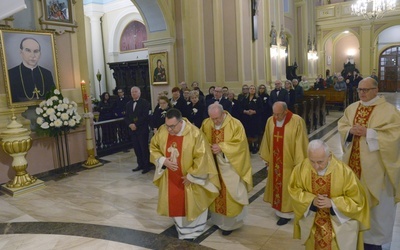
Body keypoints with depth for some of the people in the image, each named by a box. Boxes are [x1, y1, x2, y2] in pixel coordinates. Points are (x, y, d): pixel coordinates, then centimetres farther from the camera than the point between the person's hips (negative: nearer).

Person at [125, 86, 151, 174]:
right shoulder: (129, 104, 16)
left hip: (142, 129, -5)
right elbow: (126, 117, 11)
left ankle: (147, 165, 6)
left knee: (144, 148, -3)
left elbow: (145, 116, -13)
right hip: (132, 129, 6)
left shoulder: (145, 102, -3)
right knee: (136, 148, 8)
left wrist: (136, 124, -17)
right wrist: (130, 124, -8)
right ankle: (140, 164, 18)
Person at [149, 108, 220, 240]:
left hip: (189, 177, -4)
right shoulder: (162, 131, -14)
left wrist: (191, 176, -16)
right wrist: (163, 160, -15)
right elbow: (153, 147, 2)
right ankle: (181, 226, 46)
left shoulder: (195, 134, -27)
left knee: (191, 204, 15)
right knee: (174, 202, 19)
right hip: (171, 176, 4)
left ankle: (193, 228, 42)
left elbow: (202, 157, -21)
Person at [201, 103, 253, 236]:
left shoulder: (235, 124, -15)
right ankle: (218, 219, 32)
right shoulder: (206, 124, -2)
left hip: (229, 166, -4)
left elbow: (240, 144, -17)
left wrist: (221, 147, -24)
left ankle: (230, 222, 20)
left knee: (230, 194, 3)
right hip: (213, 165, 4)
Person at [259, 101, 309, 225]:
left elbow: (300, 143, -15)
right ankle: (279, 207, 33)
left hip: (289, 161, -5)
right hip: (275, 161, 5)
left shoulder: (297, 121, -18)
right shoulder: (270, 121, -3)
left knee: (287, 186, 7)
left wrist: (299, 162, -13)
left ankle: (286, 212, 21)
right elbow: (267, 140, 5)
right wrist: (267, 158, 9)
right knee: (276, 184, 16)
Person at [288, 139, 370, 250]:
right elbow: (294, 190, -3)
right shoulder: (302, 168, -18)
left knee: (339, 240, -15)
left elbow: (356, 200, -10)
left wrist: (332, 203, -22)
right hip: (312, 213, 1)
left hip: (341, 215, -1)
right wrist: (312, 200, -19)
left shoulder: (344, 171, -23)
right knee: (314, 239, -12)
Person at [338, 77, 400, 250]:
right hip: (354, 163, 5)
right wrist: (351, 130, -12)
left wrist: (368, 132, -22)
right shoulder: (352, 108, 8)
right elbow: (341, 126, 9)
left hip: (374, 165, -5)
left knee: (376, 203, 7)